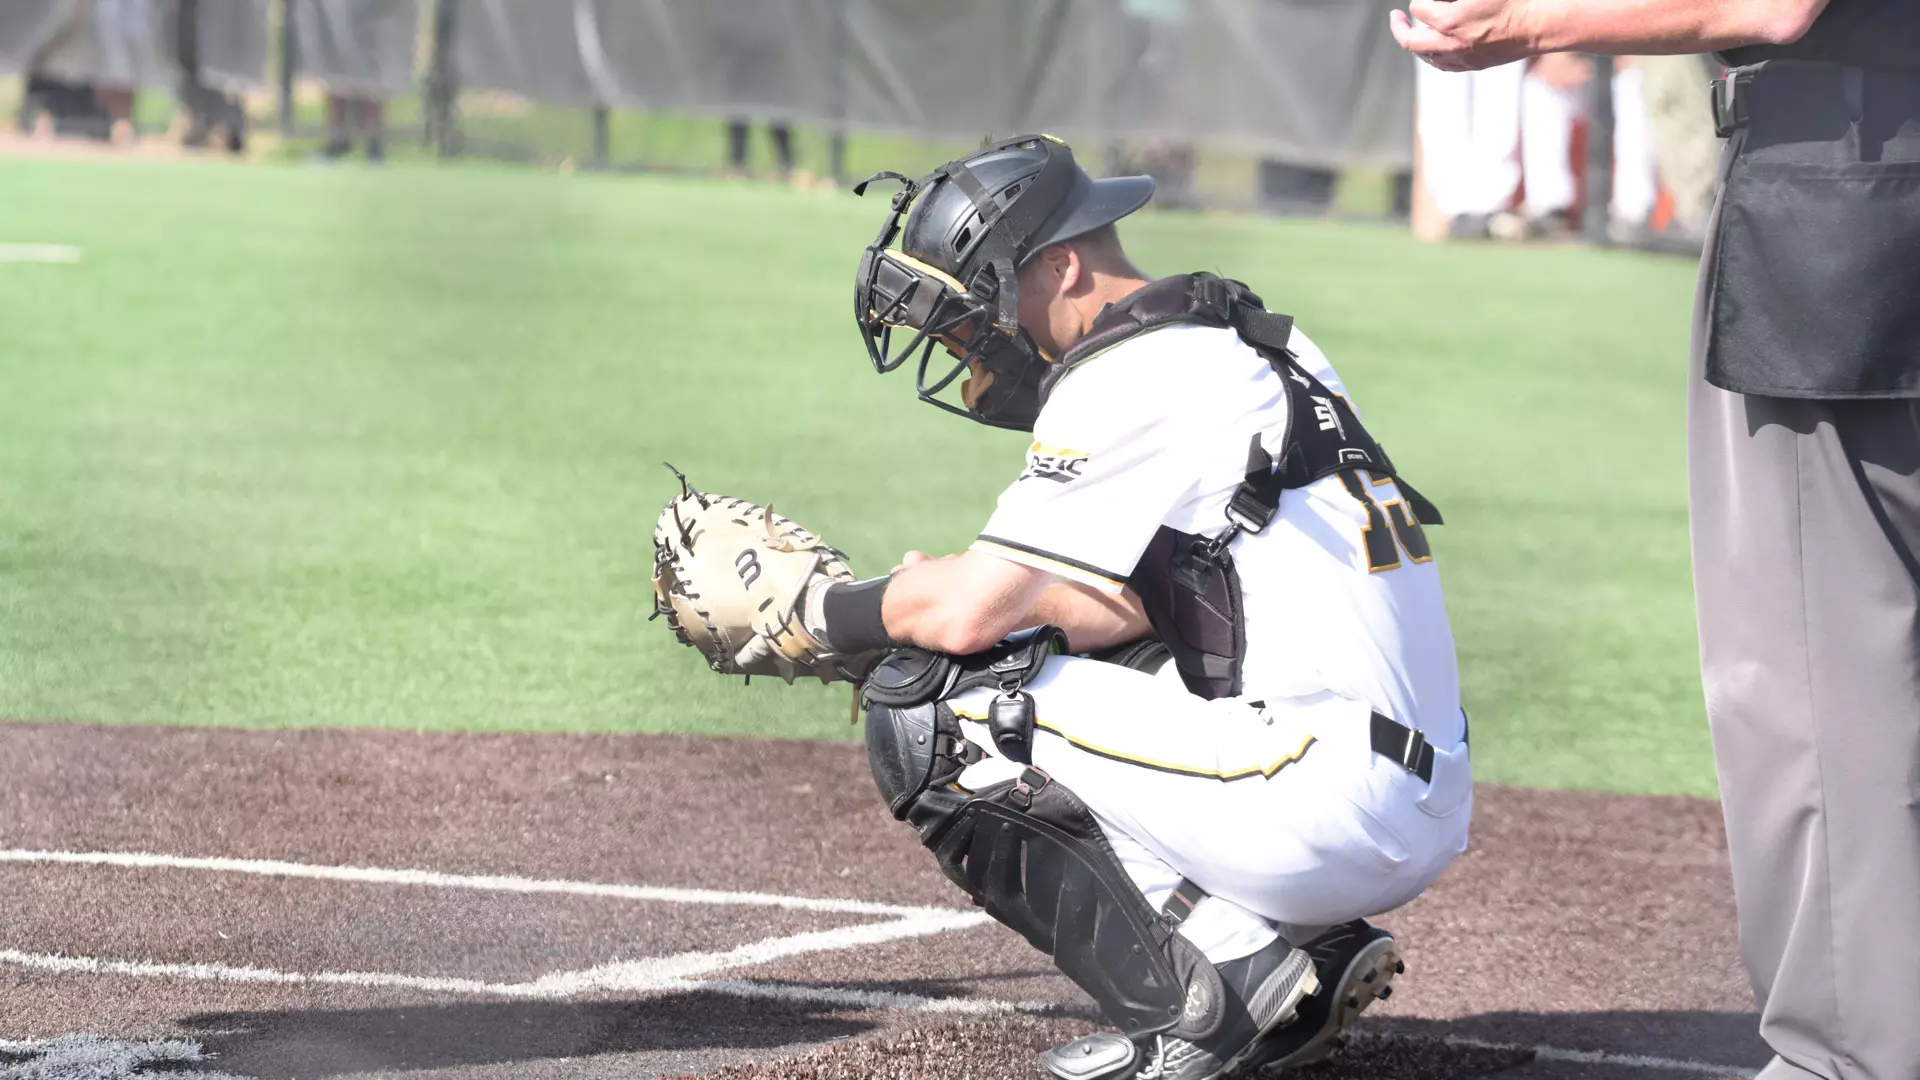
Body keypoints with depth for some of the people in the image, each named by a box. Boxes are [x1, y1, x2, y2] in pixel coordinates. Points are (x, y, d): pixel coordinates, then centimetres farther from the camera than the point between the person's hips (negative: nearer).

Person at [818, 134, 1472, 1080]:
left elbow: (970, 612, -13)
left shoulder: (1129, 374, -9)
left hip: (1325, 812, -10)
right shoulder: (1254, 343, 19)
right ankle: (1303, 955, 10)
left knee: (924, 713, -4)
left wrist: (825, 613, 7)